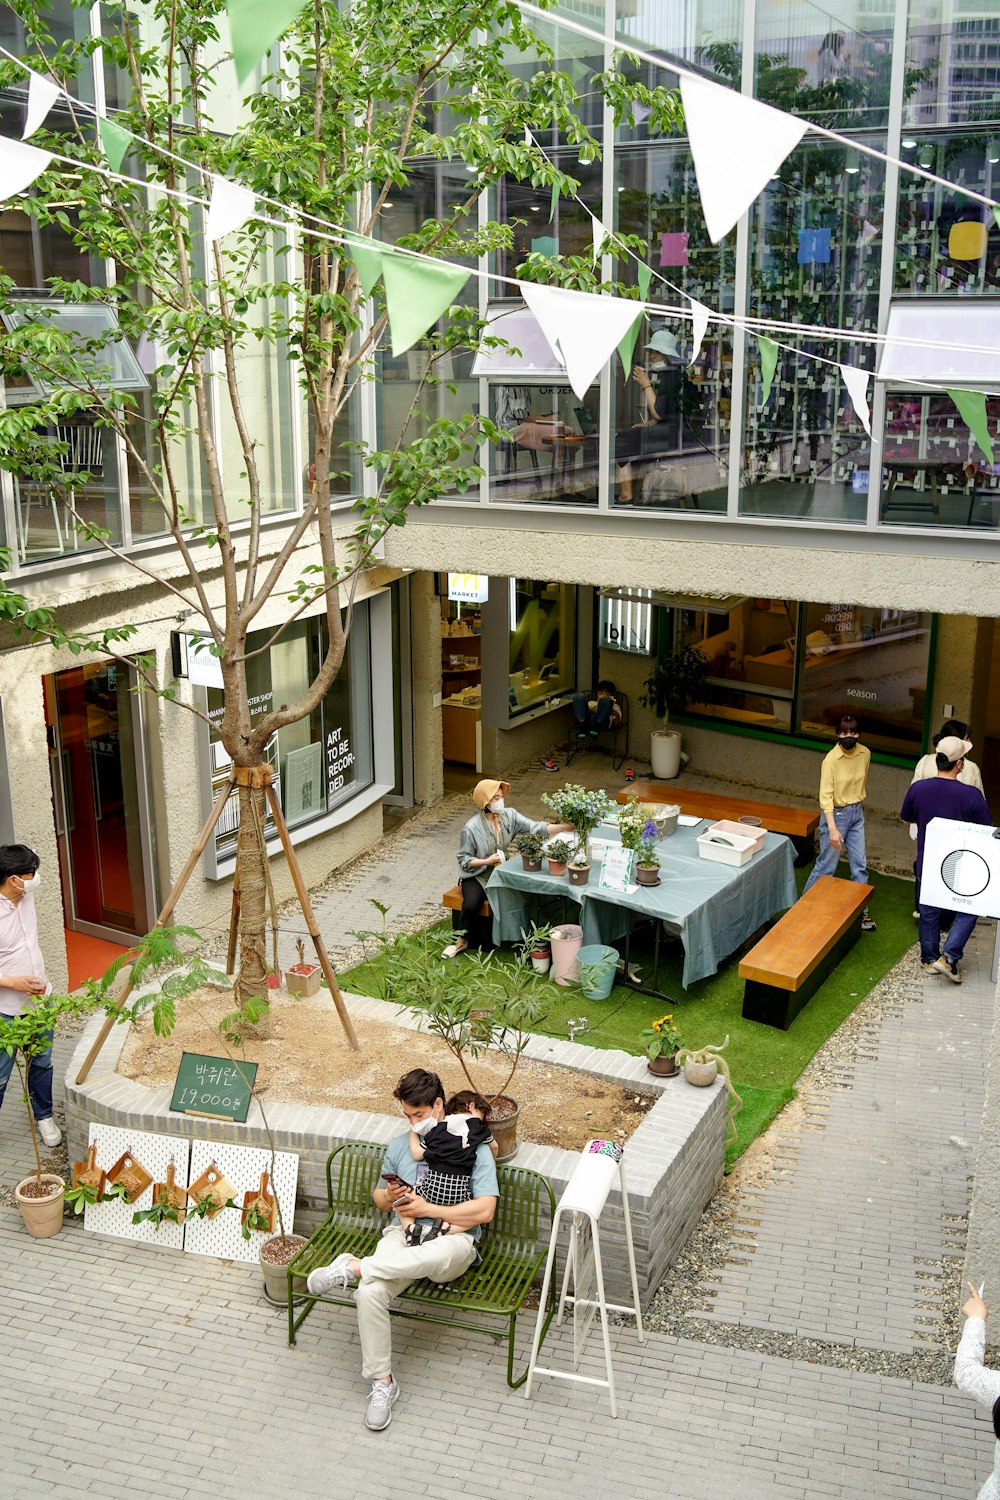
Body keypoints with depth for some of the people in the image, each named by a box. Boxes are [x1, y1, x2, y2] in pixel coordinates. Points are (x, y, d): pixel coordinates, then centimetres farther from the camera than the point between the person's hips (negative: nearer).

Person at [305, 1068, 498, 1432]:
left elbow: (484, 1211, -9)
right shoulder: (398, 1146, 14)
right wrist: (390, 1195, 0)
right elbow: (378, 1199, 26)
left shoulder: (472, 1147, -1)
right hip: (403, 1236, 4)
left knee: (450, 1250, -44)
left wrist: (428, 1209, -10)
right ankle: (382, 1382, -14)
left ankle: (353, 1267, -34)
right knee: (369, 1293, -30)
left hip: (451, 1241, -4)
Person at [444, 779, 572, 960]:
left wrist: (566, 827, -27)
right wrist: (487, 861, -25)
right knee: (471, 905, -29)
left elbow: (535, 828, -14)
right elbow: (464, 859, -9)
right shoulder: (471, 828, -16)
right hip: (477, 875, -4)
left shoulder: (509, 815, -4)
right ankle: (462, 940, -2)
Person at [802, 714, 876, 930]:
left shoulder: (865, 754, -4)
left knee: (860, 865, 9)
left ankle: (861, 910, 22)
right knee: (827, 866, 4)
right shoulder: (831, 760, -21)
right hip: (837, 814, -5)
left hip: (857, 813, 5)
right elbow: (825, 796, -23)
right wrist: (832, 829, -29)